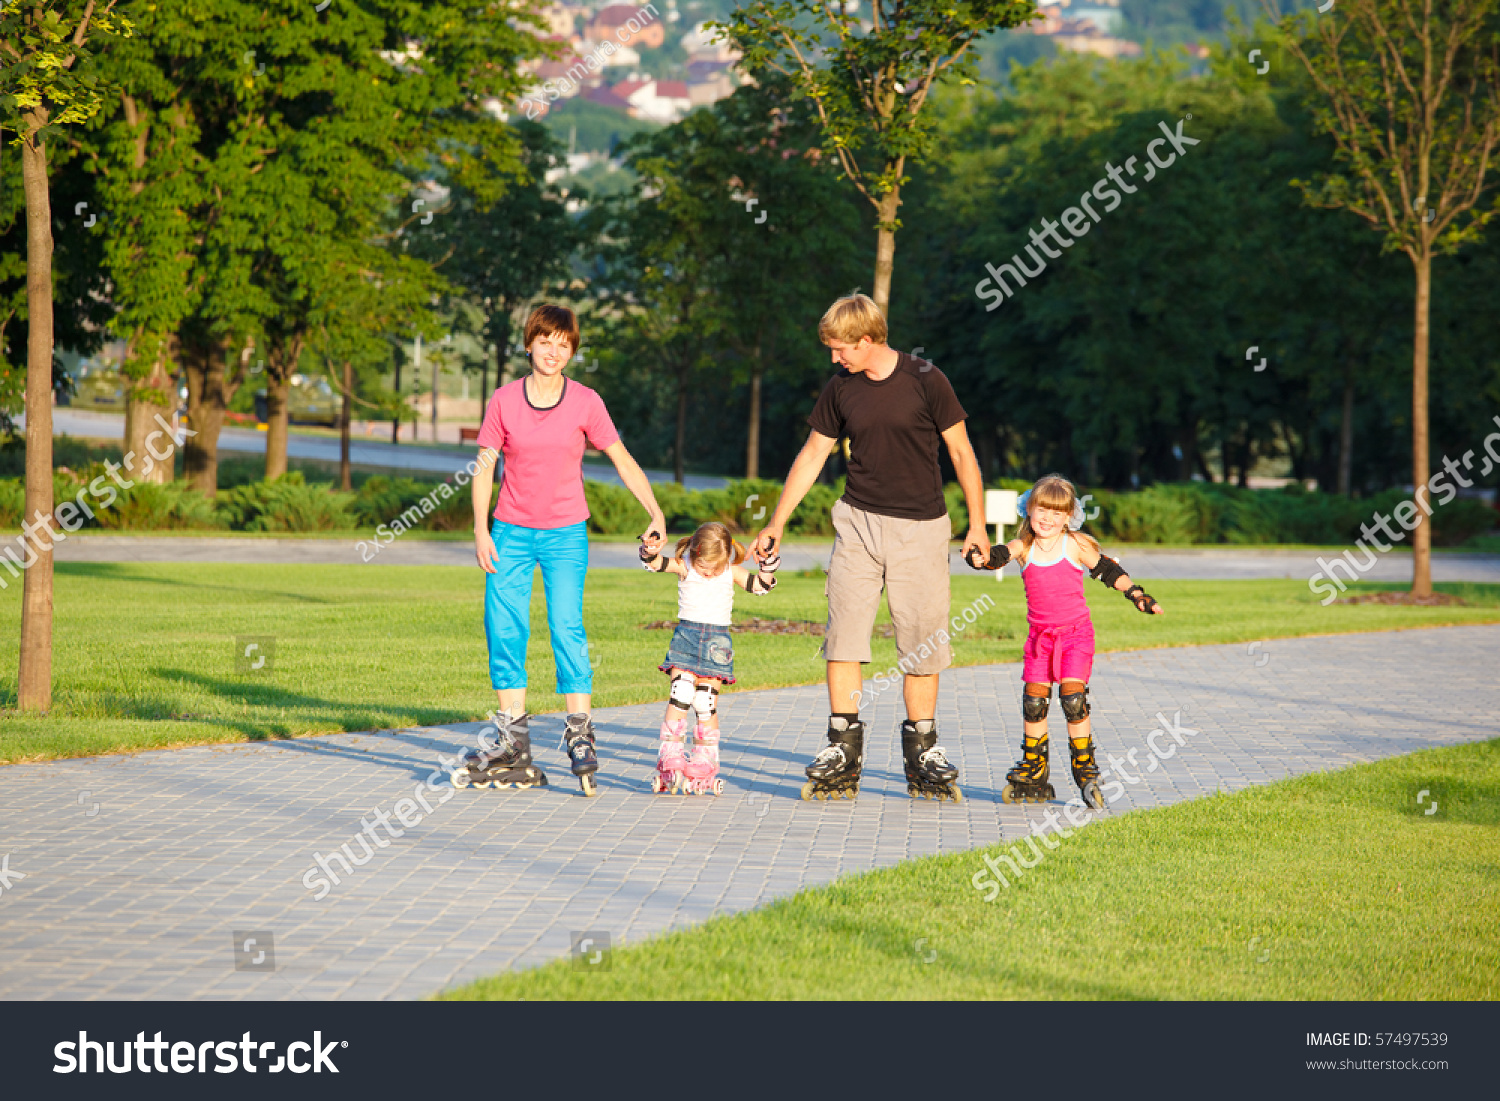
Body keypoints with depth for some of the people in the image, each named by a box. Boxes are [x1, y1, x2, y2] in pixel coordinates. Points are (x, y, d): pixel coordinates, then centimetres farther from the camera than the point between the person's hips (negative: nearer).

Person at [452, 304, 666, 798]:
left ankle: (579, 737, -6)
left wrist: (655, 514, -6)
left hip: (565, 534, -1)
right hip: (510, 532, 1)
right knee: (503, 629, -3)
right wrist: (481, 530, -4)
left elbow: (623, 461, 2)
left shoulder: (585, 403, -4)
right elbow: (484, 466, 3)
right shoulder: (504, 400, -2)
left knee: (567, 628, -12)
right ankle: (514, 747, 5)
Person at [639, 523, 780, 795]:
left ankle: (704, 768, 6)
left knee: (706, 704, 0)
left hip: (717, 639, 1)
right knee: (679, 698, -10)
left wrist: (768, 566, -14)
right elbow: (655, 563, -14)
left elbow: (759, 585, 4)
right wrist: (650, 551, -36)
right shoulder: (683, 566, -2)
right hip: (686, 636, -1)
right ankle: (669, 764, -8)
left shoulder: (731, 571, 3)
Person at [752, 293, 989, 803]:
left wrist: (977, 524, -1)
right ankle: (843, 749, -3)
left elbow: (961, 451, 1)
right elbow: (812, 456, 13)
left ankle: (921, 750, 11)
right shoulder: (840, 389, 4)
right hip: (858, 523, 3)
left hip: (920, 529, -3)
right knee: (843, 634, -7)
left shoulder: (925, 380, -6)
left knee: (921, 643, 0)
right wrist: (776, 524, 13)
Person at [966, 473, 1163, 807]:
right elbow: (1000, 555, -20)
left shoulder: (1076, 545, -4)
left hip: (1076, 632, -3)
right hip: (1039, 636, 3)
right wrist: (981, 558, -42)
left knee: (1073, 697, -14)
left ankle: (1085, 771, -4)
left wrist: (1137, 595, 0)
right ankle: (1033, 776, 17)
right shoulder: (1023, 548, -1)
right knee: (1033, 701, 4)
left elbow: (1108, 570, 6)